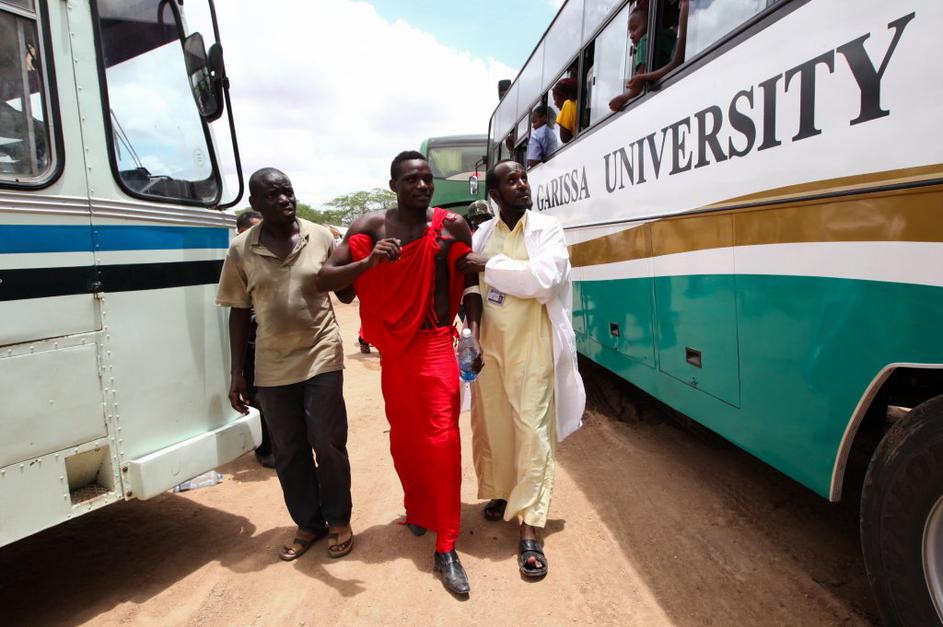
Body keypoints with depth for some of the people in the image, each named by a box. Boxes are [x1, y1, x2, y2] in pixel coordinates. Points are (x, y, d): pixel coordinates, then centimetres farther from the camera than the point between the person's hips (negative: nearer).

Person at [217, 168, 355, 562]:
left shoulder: (321, 237, -3)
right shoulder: (240, 250, -1)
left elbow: (346, 295, 2)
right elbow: (239, 313, 4)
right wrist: (237, 374, 3)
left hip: (321, 358, -1)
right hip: (273, 367, 2)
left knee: (328, 443, 4)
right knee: (288, 451, 11)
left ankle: (339, 520, 25)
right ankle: (308, 523, 30)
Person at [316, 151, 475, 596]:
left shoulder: (450, 224, -3)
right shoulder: (371, 227, -4)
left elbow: (469, 280, 9)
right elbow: (324, 280, -11)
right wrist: (367, 262, -28)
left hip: (435, 346, -1)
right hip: (393, 350, 2)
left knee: (441, 441, -5)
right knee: (404, 438, 15)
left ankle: (445, 550, 4)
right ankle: (417, 509, 40)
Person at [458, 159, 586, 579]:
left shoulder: (546, 229, -3)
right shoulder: (482, 234, 8)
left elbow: (544, 279, -19)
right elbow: (471, 286, 2)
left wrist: (488, 265, -14)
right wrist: (472, 332, -14)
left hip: (532, 349, -3)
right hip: (489, 347, 4)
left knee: (532, 431, -3)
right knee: (491, 425, 13)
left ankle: (529, 529, 3)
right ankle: (501, 493, 36)